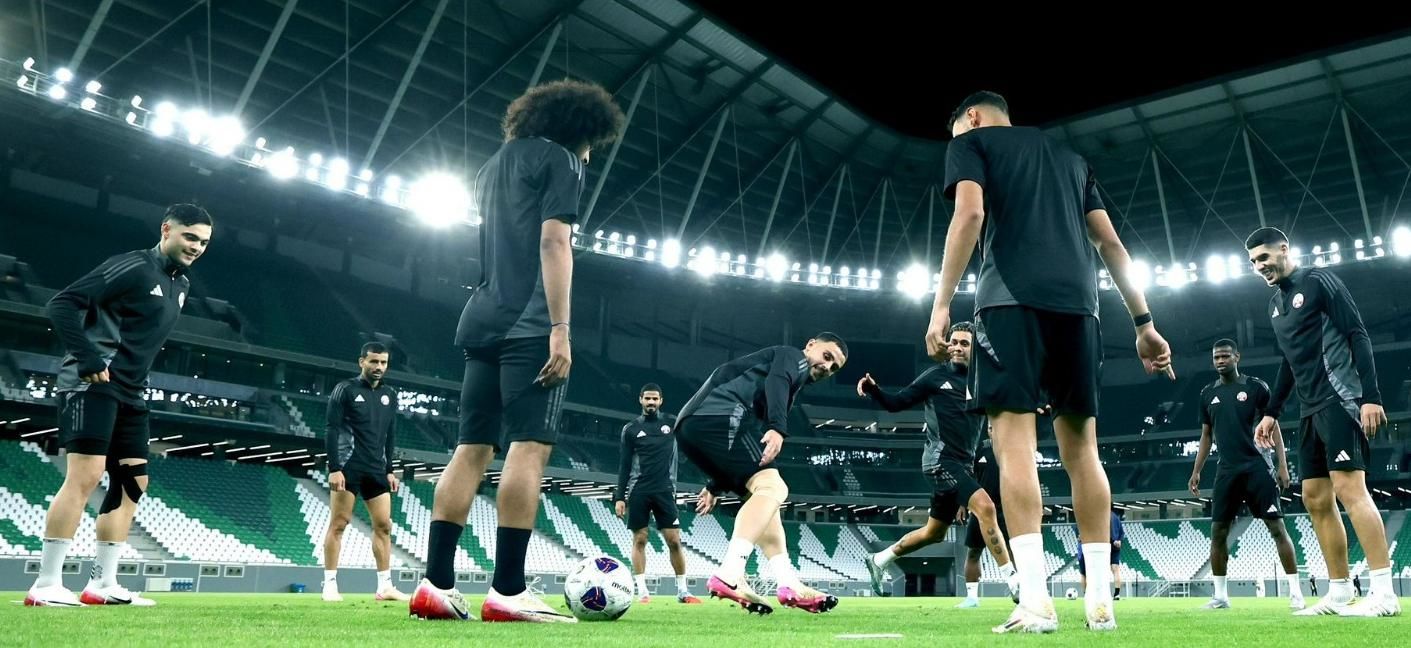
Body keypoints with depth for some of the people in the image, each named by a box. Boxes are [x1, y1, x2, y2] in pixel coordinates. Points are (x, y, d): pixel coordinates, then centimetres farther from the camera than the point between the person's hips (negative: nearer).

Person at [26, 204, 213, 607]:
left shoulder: (181, 285, 16)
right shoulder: (133, 266, -10)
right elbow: (63, 303, -15)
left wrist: (136, 378, 14)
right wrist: (89, 359, -22)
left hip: (130, 394, 9)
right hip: (93, 385, -9)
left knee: (132, 482, 7)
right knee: (85, 474, -15)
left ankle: (102, 584, 12)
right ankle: (45, 585, -9)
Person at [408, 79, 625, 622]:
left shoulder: (494, 165, 27)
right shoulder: (560, 159, 1)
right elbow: (553, 242, -12)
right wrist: (560, 328, -17)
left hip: (483, 322, 8)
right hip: (531, 325, -8)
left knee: (473, 448, 5)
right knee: (530, 447, -11)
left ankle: (436, 585, 3)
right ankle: (506, 592, -15)